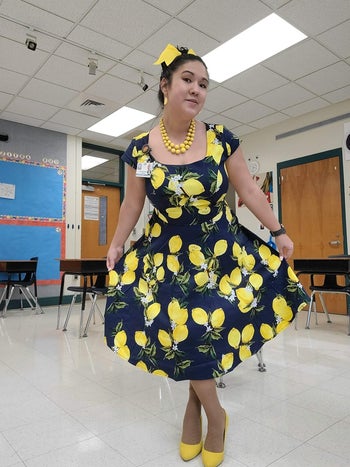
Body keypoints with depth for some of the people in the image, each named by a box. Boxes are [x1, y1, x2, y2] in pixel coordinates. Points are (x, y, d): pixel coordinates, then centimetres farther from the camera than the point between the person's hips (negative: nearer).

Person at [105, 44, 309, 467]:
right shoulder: (140, 148, -7)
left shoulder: (221, 138, -7)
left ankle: (195, 403, 31)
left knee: (207, 326, 3)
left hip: (221, 249, 0)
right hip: (169, 254, 0)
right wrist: (116, 245, 10)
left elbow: (248, 189, 0)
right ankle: (215, 415, 26)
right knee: (183, 329, 1)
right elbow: (133, 203, 4)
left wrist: (278, 232, 2)